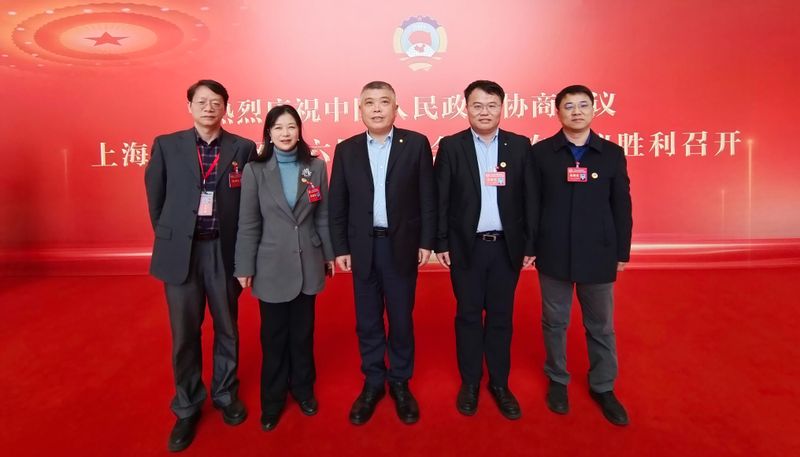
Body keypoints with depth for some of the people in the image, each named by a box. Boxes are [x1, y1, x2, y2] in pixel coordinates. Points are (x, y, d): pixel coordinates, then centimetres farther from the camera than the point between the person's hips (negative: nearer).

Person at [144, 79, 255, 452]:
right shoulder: (166, 145, 3)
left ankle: (226, 395, 35)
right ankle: (187, 408, 28)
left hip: (224, 250, 0)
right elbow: (155, 197, 10)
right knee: (184, 333, 10)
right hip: (180, 250, 1)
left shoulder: (243, 149, -1)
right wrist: (167, 236, 9)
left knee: (227, 328, 14)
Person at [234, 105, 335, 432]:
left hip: (308, 264, 2)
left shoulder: (316, 167, 0)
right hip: (272, 266, -1)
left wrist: (330, 254, 7)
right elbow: (248, 223, -4)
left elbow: (323, 215, 5)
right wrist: (244, 267, -3)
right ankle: (273, 399, 29)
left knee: (303, 331, 15)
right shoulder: (255, 170, -5)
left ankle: (303, 389, 36)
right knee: (273, 335, 11)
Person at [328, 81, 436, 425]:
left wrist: (426, 241, -4)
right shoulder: (346, 150, 4)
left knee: (401, 318, 9)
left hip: (402, 244, -1)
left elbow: (427, 197, -1)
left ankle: (400, 383, 27)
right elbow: (337, 204, 5)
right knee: (367, 320, 11)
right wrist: (340, 248, 1)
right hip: (362, 246, 2)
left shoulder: (416, 144, -1)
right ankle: (373, 383, 28)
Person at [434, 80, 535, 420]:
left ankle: (500, 384, 26)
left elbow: (528, 199, 3)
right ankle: (470, 383, 25)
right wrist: (440, 243, -4)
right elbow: (441, 199, -1)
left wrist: (530, 244, 1)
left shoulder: (520, 146, 3)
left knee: (501, 316, 11)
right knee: (468, 316, 9)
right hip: (466, 246, -1)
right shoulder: (450, 146, 0)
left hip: (507, 246, 1)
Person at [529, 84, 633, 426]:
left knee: (601, 325, 12)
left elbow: (621, 207, 4)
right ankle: (557, 381, 32)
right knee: (554, 322, 12)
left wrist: (622, 252, 3)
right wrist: (530, 247, -3)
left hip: (599, 255, 1)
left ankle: (602, 387, 31)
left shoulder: (612, 153, 2)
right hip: (553, 254, -1)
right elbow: (532, 203, -1)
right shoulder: (540, 152, -1)